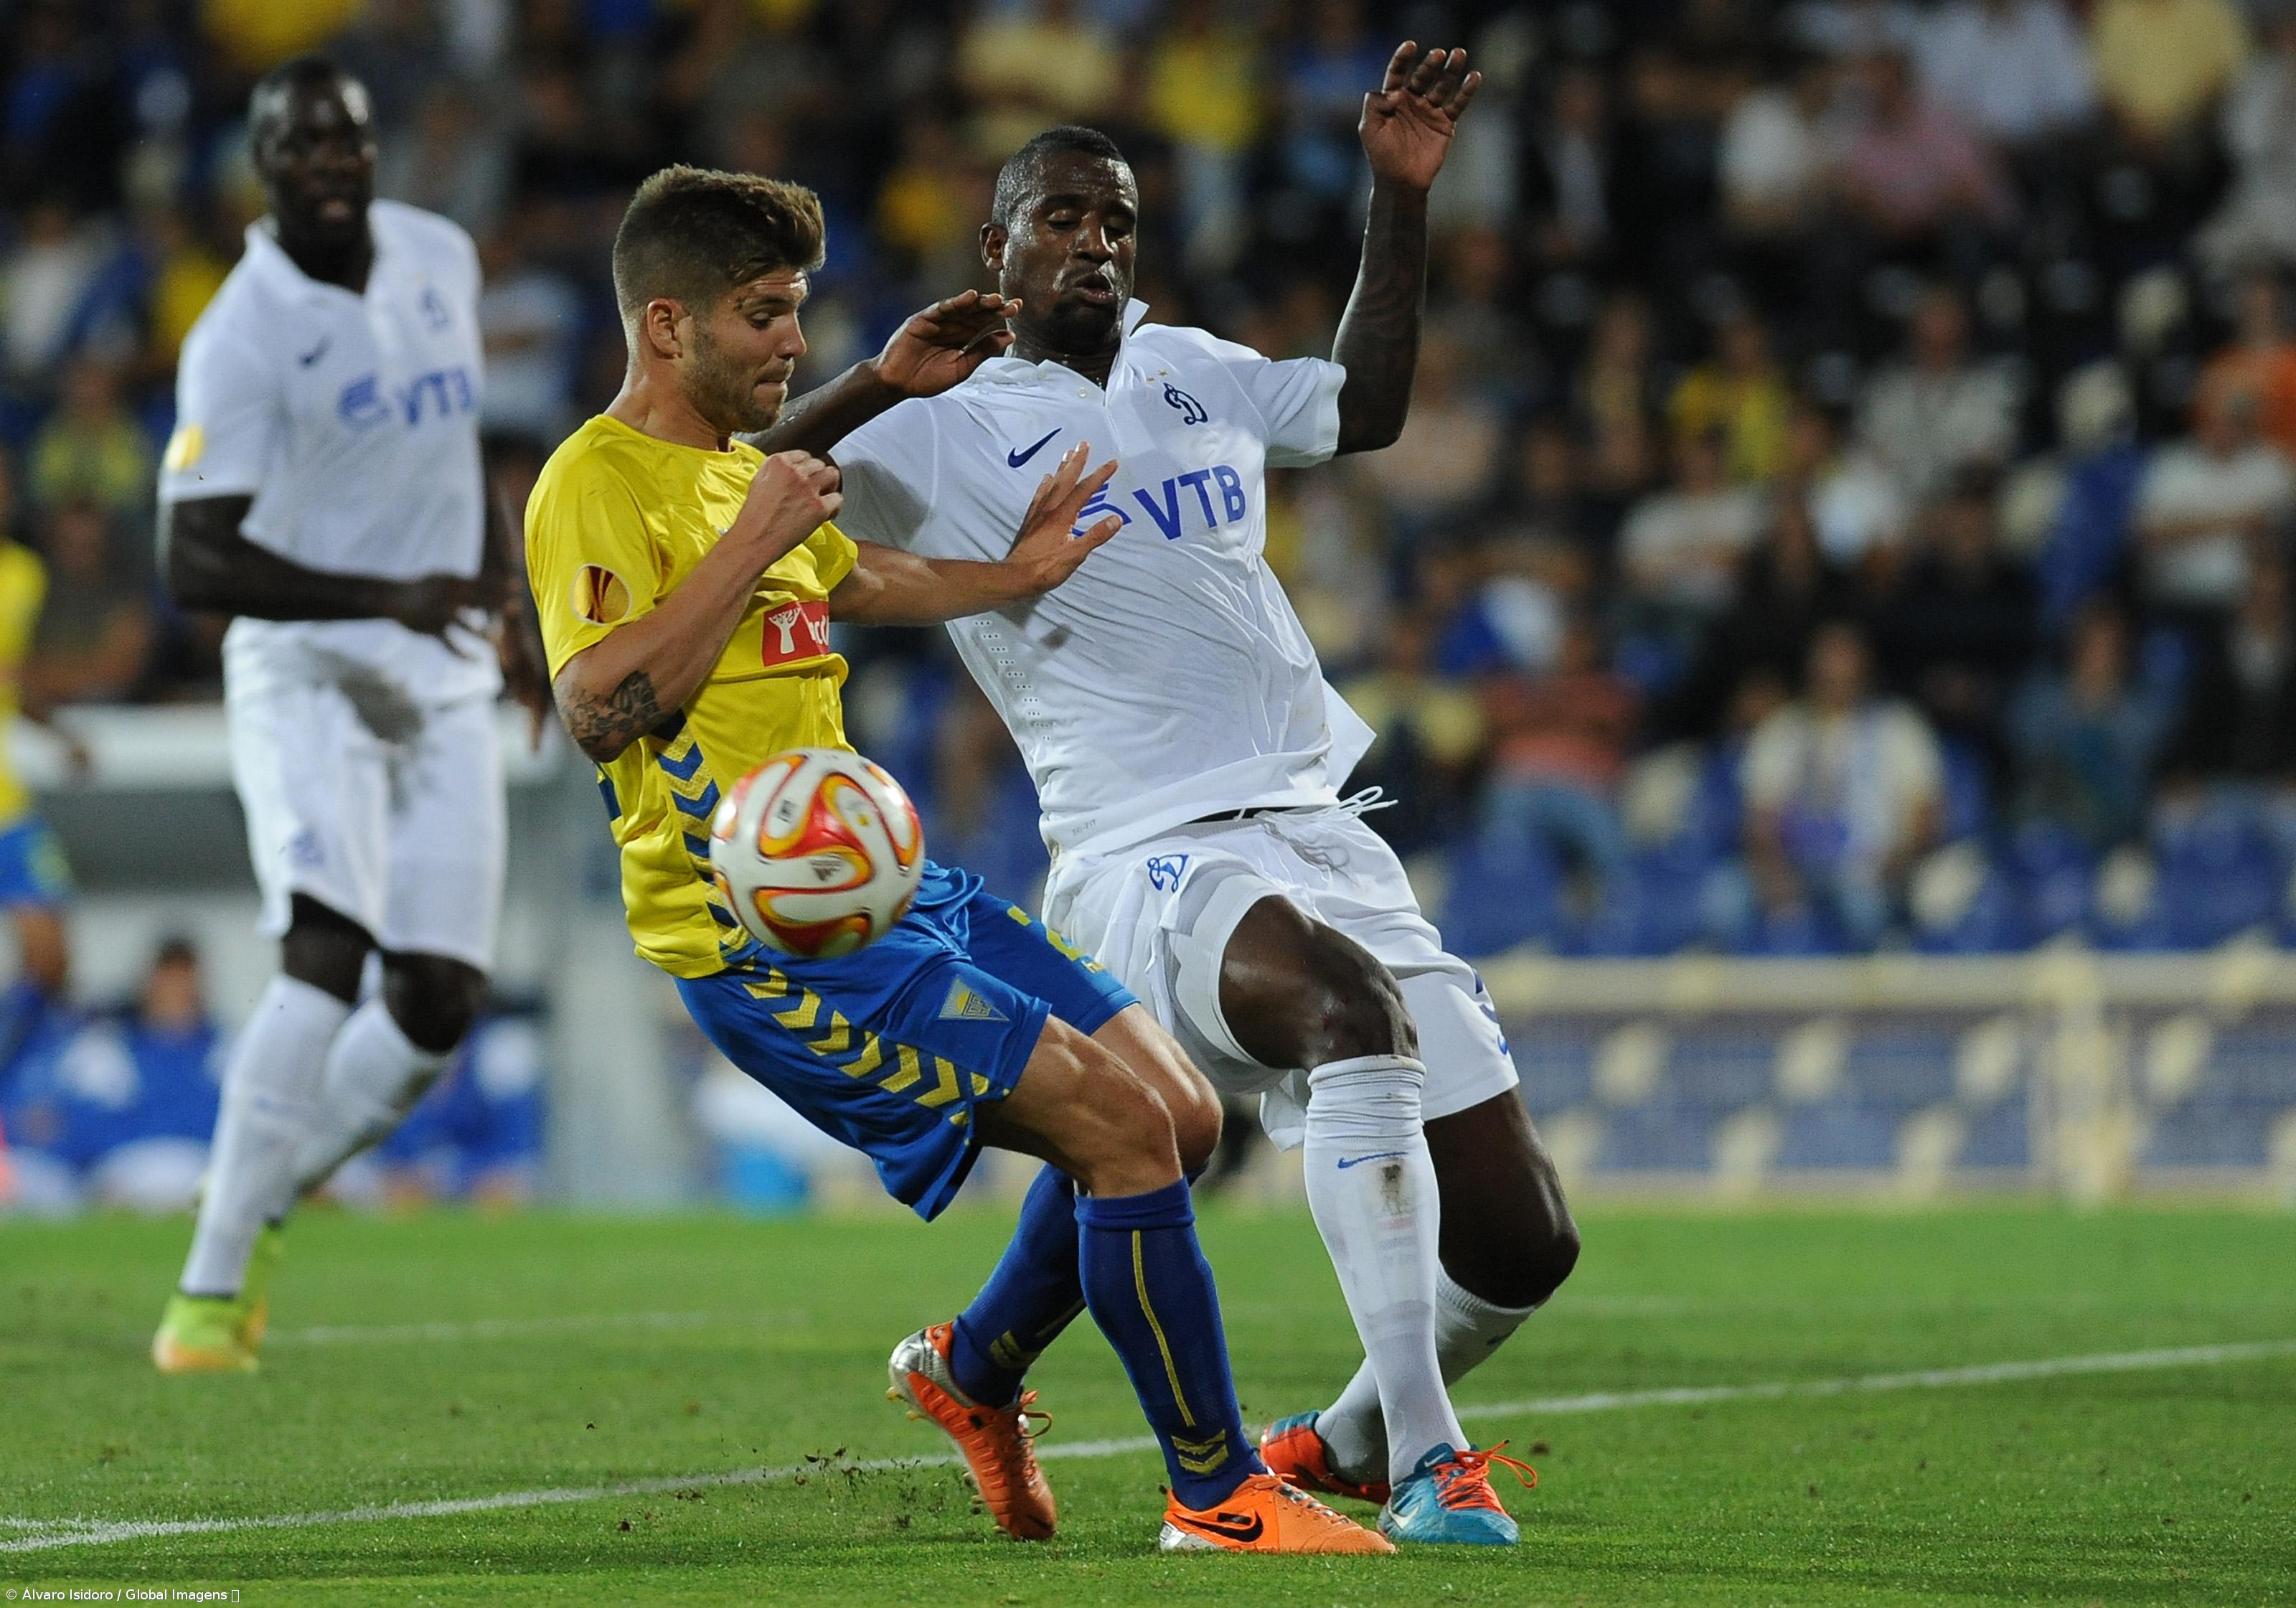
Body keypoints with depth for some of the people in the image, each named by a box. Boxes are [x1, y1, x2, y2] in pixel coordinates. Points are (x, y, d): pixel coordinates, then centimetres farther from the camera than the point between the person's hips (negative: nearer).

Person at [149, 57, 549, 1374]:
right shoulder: (243, 337, -15)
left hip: (446, 687, 6)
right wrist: (384, 599, -28)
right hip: (308, 673, -6)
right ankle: (212, 1289, -22)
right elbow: (196, 562, -20)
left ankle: (259, 1205, 20)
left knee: (439, 1006, -2)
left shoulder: (443, 259, 6)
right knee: (327, 954, -25)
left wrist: (501, 610, 24)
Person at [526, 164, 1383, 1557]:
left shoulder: (743, 471, 19)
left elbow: (866, 584, 41)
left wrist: (1012, 578, 29)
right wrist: (749, 546, -21)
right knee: (1120, 1124, -17)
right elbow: (599, 710, -25)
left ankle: (975, 1369, 26)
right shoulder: (597, 486, -10)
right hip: (768, 942, -10)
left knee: (1180, 1115, 6)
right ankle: (1221, 1496, -9)